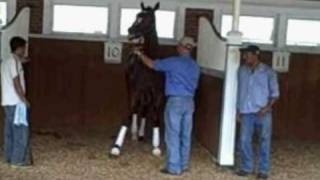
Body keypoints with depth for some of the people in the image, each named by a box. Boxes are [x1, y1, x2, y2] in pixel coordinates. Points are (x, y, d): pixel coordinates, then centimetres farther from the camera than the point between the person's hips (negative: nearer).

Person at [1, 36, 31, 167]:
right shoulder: (15, 61, -14)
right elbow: (16, 82, -18)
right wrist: (24, 99, -14)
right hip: (16, 102, -9)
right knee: (21, 130, -5)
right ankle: (18, 159, -3)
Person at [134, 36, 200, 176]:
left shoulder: (174, 62, -9)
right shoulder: (195, 66, 12)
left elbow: (152, 64, -1)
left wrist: (140, 54, 15)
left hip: (175, 101, -7)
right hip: (189, 102, 7)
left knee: (173, 135, -3)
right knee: (185, 135, 10)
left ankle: (174, 167, -1)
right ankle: (183, 165, 17)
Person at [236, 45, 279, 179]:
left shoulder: (268, 72, -4)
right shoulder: (242, 71, 5)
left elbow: (275, 92, -1)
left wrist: (268, 107, -14)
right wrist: (238, 109, 10)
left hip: (262, 112, -3)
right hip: (246, 112, 3)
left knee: (264, 141, 3)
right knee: (244, 140, 2)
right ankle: (246, 167, 16)